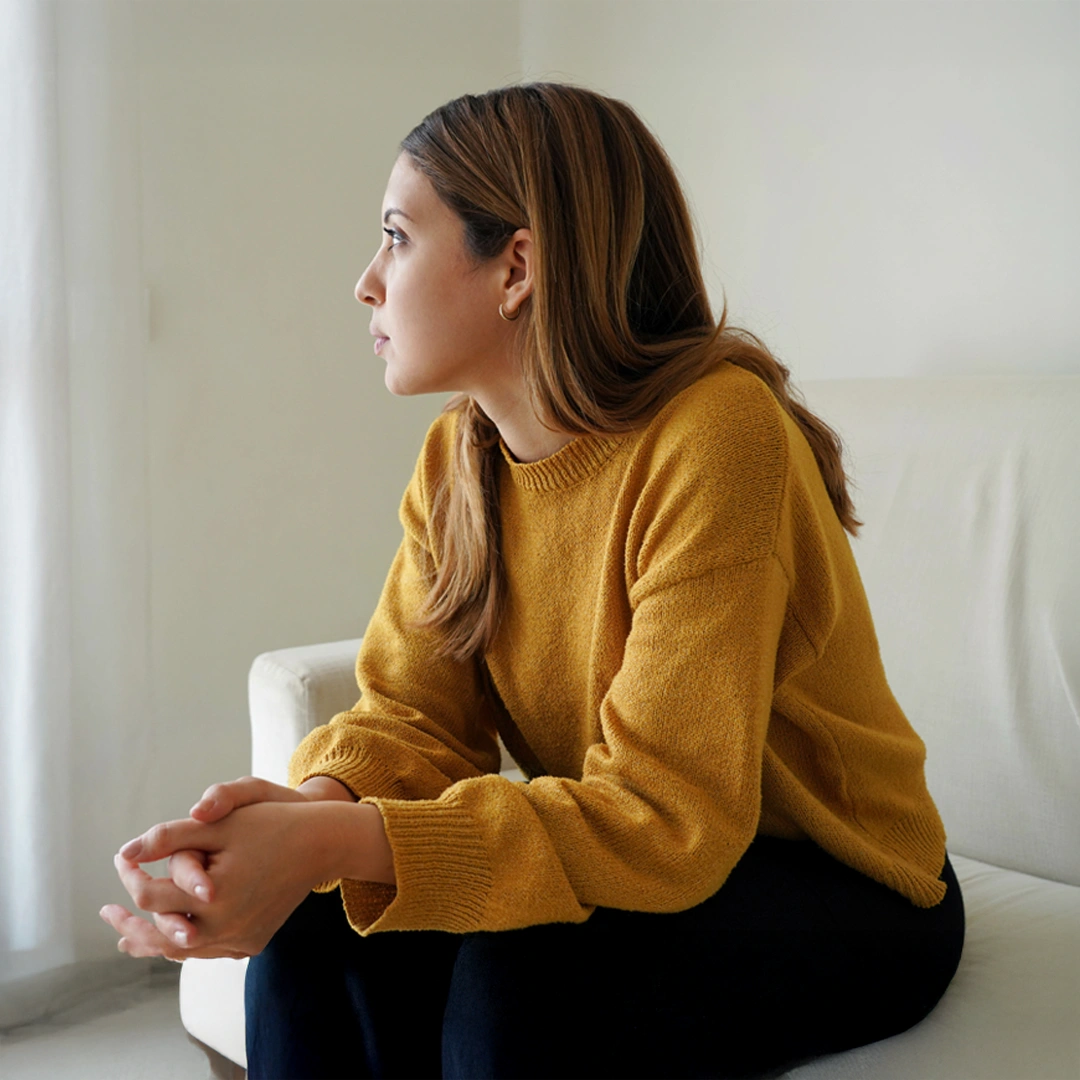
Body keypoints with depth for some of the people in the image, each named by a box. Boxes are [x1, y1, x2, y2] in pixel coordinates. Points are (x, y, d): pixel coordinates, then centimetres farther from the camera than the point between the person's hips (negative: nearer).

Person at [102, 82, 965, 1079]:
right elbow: (416, 709, -3)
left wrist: (335, 842, -38)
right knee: (314, 917, -15)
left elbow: (666, 816, -30)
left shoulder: (715, 435, -26)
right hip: (660, 856, 6)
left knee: (523, 970, -31)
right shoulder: (458, 458, -1)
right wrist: (314, 803, -27)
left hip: (847, 892, -5)